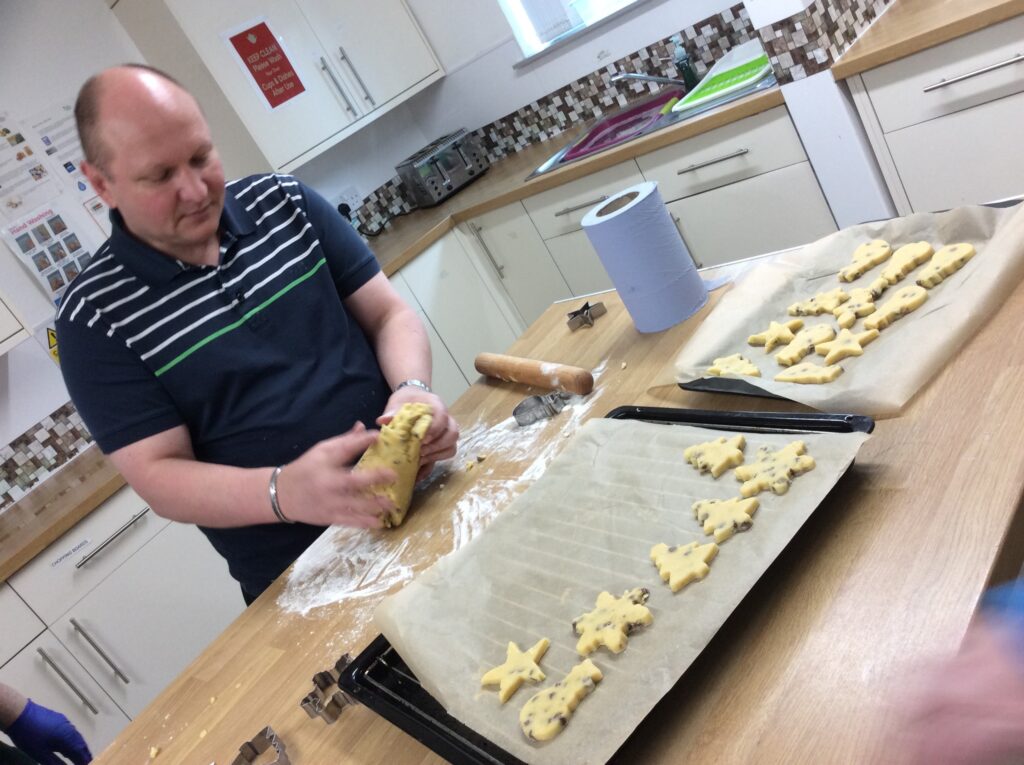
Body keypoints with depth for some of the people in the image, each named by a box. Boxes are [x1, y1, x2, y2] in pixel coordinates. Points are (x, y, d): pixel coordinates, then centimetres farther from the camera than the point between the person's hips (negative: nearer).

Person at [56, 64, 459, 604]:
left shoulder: (285, 202, -1)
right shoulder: (94, 317, -9)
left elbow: (387, 313, 0)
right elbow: (157, 476, -12)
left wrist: (412, 389, -22)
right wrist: (285, 492, -32)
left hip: (416, 488, 3)